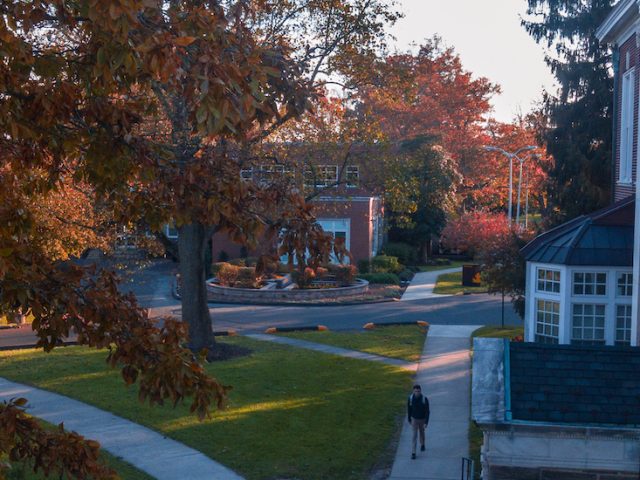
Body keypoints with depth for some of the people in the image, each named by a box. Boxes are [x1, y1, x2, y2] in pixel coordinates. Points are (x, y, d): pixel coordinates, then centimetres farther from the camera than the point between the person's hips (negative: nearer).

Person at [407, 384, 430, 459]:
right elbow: (409, 409, -2)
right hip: (414, 419, 0)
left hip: (422, 419, 0)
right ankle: (413, 453, -4)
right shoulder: (410, 398, -17)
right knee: (414, 435, -6)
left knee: (422, 432, 23)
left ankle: (422, 445, 51)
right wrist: (409, 419, 7)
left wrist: (426, 422, -20)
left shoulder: (425, 399, -23)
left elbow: (427, 411, -17)